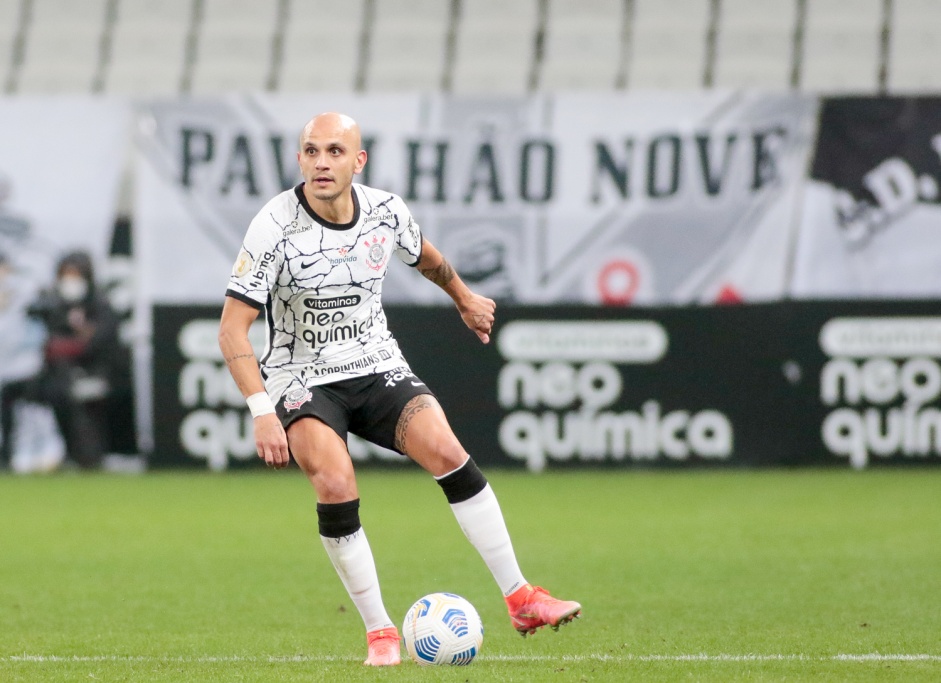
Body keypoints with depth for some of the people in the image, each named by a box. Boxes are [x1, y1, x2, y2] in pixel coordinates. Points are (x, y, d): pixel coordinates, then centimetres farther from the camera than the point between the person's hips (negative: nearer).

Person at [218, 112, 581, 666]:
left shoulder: (387, 212, -4)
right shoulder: (274, 228, -18)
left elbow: (425, 256, 21)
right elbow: (233, 329, -18)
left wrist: (465, 299, 37)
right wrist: (262, 412, -27)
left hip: (378, 368, 3)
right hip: (302, 380, -3)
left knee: (445, 450, -20)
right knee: (336, 483, -27)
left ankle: (521, 599, -12)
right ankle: (380, 632, -13)